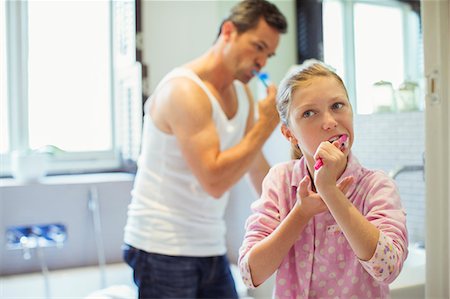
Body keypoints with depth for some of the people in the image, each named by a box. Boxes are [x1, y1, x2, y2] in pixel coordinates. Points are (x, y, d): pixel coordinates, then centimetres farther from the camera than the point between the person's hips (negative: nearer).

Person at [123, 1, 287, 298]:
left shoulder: (242, 93, 7)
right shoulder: (184, 90, -17)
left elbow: (257, 166, 16)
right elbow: (214, 180, -26)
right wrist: (266, 123, -19)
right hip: (164, 248, -7)